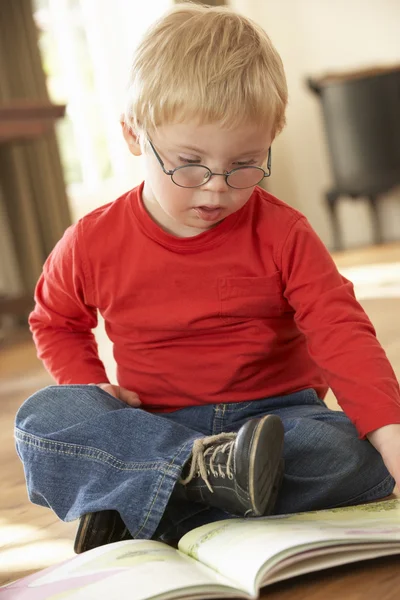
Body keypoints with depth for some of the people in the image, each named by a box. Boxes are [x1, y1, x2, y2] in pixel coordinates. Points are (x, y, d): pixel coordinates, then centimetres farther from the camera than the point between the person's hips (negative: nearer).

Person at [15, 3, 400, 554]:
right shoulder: (94, 243, -1)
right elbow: (56, 322, 17)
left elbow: (341, 332, -15)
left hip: (273, 418, 0)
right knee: (41, 419, -26)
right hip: (147, 425, 0)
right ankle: (211, 469, -38)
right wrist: (91, 387, -4)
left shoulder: (282, 235, -6)